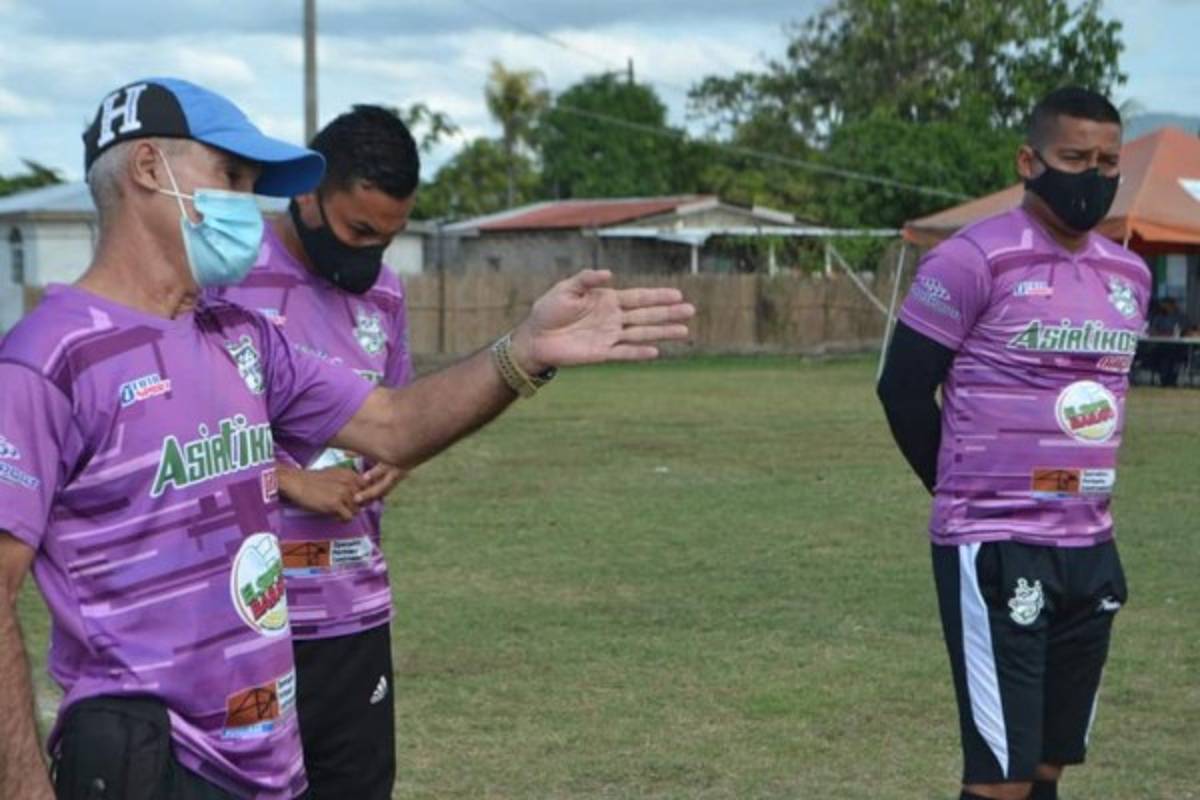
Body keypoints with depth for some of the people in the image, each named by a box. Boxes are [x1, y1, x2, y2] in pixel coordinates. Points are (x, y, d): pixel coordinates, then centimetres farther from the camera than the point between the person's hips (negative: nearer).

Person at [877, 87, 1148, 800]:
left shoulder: (1130, 276, 10)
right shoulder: (975, 260, -12)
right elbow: (904, 389, -7)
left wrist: (1084, 495, 15)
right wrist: (971, 492, 4)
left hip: (1092, 549, 7)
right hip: (996, 549, -7)